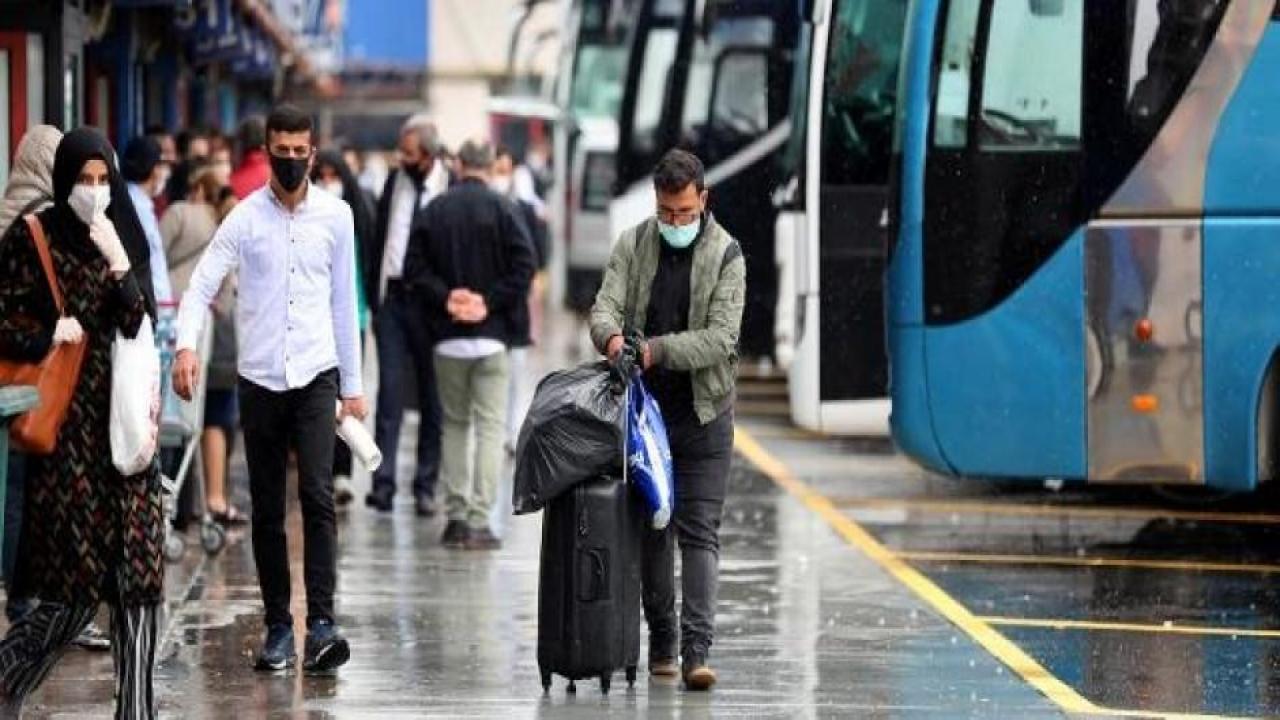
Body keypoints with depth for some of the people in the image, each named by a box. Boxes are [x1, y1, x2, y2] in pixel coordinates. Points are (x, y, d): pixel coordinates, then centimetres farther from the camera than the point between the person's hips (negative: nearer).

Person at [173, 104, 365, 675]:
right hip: (260, 377, 0)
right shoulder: (245, 218, 0)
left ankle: (321, 623, -18)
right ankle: (278, 625, 13)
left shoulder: (336, 216, 5)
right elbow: (201, 285, -7)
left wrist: (352, 385, 12)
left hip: (316, 375, 0)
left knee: (317, 495, -14)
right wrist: (185, 345, -26)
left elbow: (343, 301, 11)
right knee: (267, 508, 6)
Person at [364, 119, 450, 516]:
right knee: (390, 388, -2)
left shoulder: (450, 189, -8)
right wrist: (373, 298, 8)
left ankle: (425, 487, 12)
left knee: (431, 395, 6)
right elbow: (378, 240, 12)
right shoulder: (395, 182, 7)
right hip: (392, 296, 3)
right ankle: (383, 483, -4)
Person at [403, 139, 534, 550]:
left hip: (447, 336, 2)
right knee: (490, 426, -1)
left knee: (454, 423, 15)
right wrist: (490, 301, -7)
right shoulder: (500, 209, -4)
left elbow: (414, 268, -2)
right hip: (491, 334, -2)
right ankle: (479, 520, -10)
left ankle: (455, 515, 12)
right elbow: (523, 265, -11)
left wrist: (444, 298, -3)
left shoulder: (434, 211, 3)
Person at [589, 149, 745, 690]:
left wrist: (658, 349, -26)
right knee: (652, 528, 10)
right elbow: (605, 306, -5)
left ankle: (696, 649, -13)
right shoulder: (633, 245, 4)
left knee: (699, 532, -8)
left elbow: (721, 337, -14)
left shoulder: (726, 255, -6)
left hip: (703, 412, -3)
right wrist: (612, 336, -29)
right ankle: (661, 641, 19)